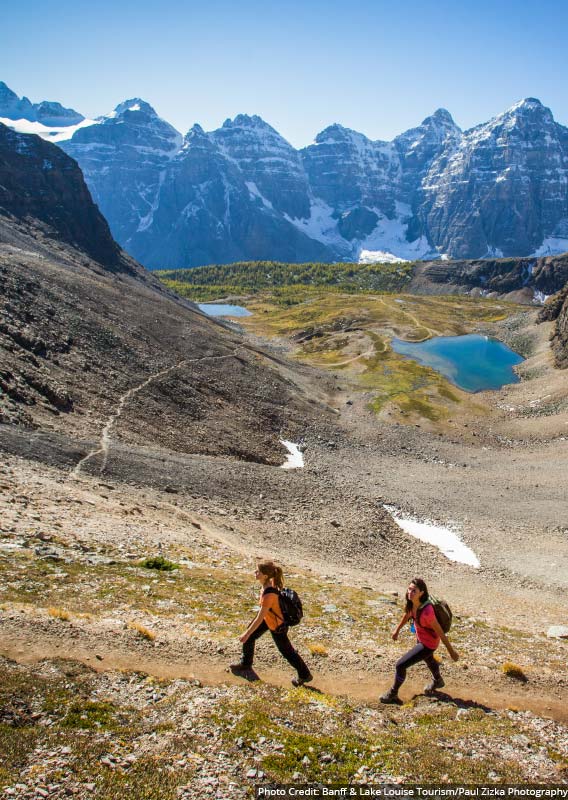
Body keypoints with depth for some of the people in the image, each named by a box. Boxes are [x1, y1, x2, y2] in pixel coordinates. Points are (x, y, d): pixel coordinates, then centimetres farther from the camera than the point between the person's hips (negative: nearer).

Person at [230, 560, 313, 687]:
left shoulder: (269, 595, -41)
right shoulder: (269, 581, -18)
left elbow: (259, 619, -32)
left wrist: (247, 634, -21)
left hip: (277, 625, -8)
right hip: (268, 617, 8)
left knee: (286, 651, 13)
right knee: (249, 637, 16)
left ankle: (305, 675, 35)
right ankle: (246, 664, 41)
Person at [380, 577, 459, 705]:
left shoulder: (427, 612, -41)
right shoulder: (411, 602, -20)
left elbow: (440, 632, -28)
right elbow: (407, 614, 4)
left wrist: (451, 651, -17)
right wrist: (397, 630, 13)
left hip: (428, 644, -8)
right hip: (420, 637, 8)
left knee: (400, 665, -6)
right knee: (428, 659, 36)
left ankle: (393, 694, 19)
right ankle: (437, 681, 68)